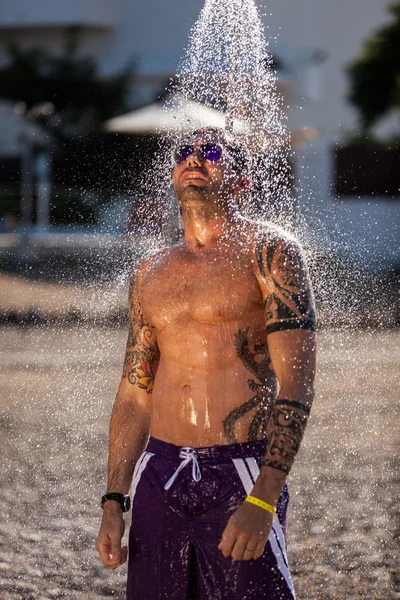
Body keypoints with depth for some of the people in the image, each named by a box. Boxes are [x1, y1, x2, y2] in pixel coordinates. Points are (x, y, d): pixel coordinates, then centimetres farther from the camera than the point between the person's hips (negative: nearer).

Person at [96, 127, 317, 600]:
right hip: (159, 477, 5)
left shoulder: (268, 251, -3)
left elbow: (295, 383, -11)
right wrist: (113, 502, 10)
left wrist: (263, 499, -20)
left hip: (241, 480, -5)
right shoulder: (151, 274, 15)